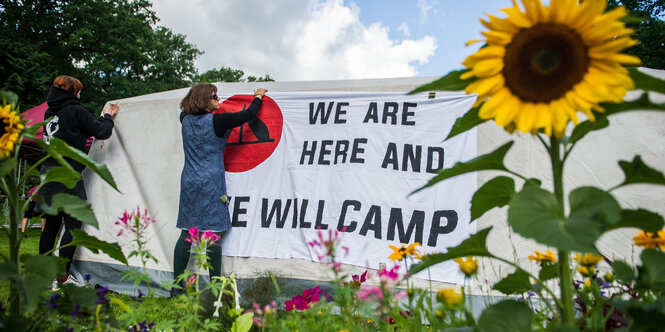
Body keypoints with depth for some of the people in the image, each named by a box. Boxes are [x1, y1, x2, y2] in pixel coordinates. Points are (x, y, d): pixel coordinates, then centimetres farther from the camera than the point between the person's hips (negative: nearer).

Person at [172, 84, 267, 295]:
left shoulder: (186, 120, 7)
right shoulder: (216, 121, -9)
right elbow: (248, 114, -2)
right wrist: (258, 96, 16)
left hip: (189, 182, 6)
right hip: (211, 183, -6)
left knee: (186, 234, 10)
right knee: (213, 234, -2)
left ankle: (177, 287, 15)